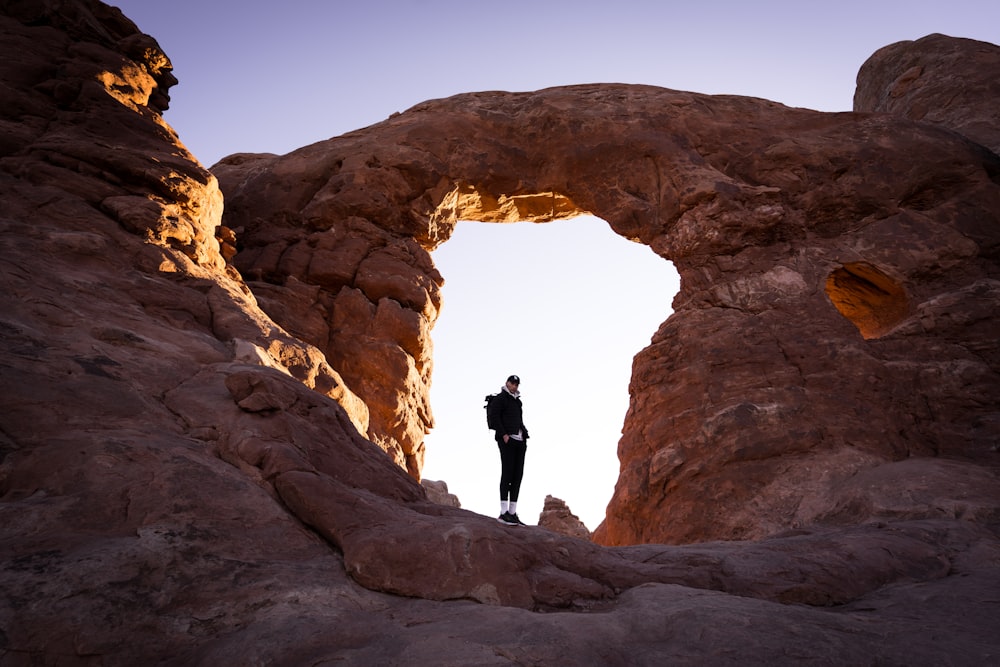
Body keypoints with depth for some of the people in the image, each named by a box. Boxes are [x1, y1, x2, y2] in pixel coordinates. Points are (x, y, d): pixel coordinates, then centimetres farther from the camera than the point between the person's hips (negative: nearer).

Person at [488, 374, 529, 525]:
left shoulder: (517, 401, 24)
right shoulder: (500, 398, 1)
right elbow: (494, 417, -10)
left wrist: (525, 437, 13)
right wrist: (503, 435, -17)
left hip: (519, 440, 8)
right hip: (507, 440, -8)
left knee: (518, 475, 2)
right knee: (507, 473, -12)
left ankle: (512, 513, 3)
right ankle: (503, 513, -14)